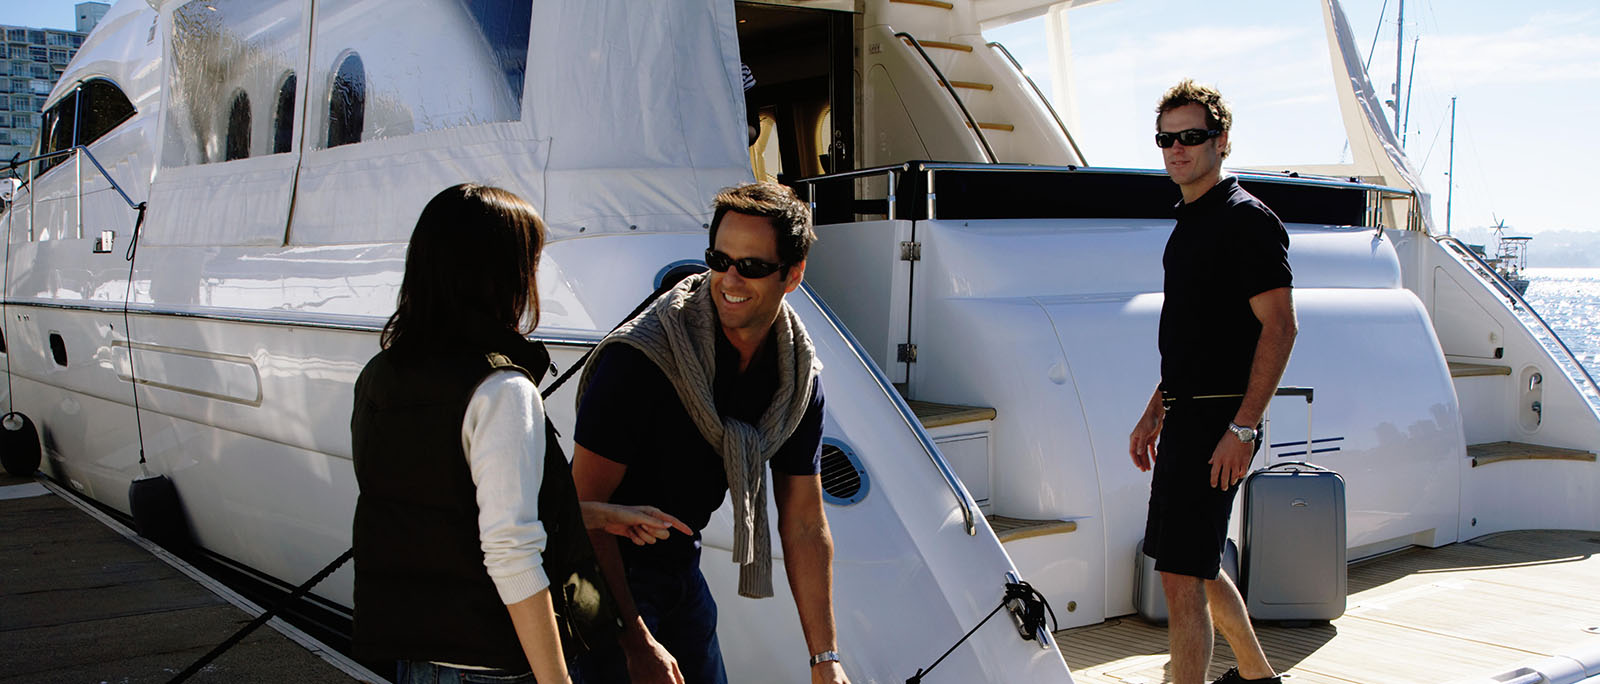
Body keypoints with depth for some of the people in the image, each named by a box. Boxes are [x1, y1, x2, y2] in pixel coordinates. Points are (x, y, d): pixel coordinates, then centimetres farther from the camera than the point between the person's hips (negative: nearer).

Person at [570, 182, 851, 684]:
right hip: (603, 570, -6)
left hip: (680, 565, 6)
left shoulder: (799, 378, -6)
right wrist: (635, 642, -27)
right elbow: (585, 506, -24)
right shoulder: (638, 358, -25)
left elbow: (804, 524, 0)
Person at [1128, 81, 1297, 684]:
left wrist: (1242, 427, -24)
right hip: (1186, 417, 10)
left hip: (1219, 422, -10)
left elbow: (1279, 326, -18)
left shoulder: (1247, 219, -12)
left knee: (1181, 577, -10)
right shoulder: (1188, 223, 16)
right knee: (1198, 566, 20)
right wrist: (1154, 412, 20)